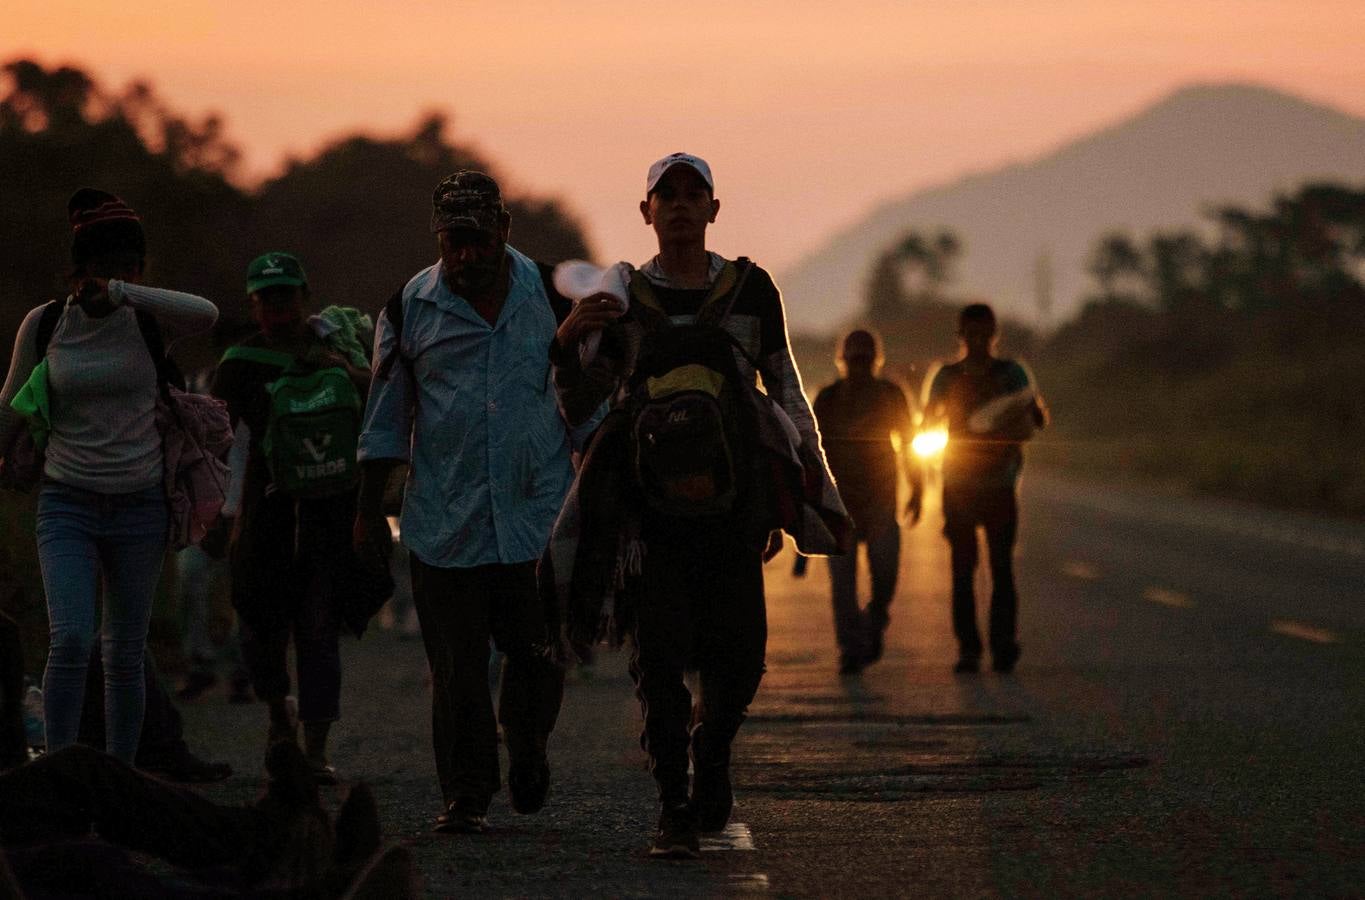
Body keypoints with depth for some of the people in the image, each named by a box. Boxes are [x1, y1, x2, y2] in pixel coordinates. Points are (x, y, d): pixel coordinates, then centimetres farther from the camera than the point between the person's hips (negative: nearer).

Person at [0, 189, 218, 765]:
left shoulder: (146, 321, -4)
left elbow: (205, 314, -27)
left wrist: (120, 292, -33)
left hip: (140, 504, 1)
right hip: (67, 502, -1)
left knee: (124, 653, 6)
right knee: (70, 640, -17)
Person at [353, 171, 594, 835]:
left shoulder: (550, 298, 5)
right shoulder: (409, 308, 4)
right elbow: (385, 419, 9)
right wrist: (370, 512, 8)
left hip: (539, 518, 0)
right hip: (444, 524, 0)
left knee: (540, 653, 1)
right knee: (456, 667, -1)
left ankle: (527, 750, 29)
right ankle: (465, 793, 9)